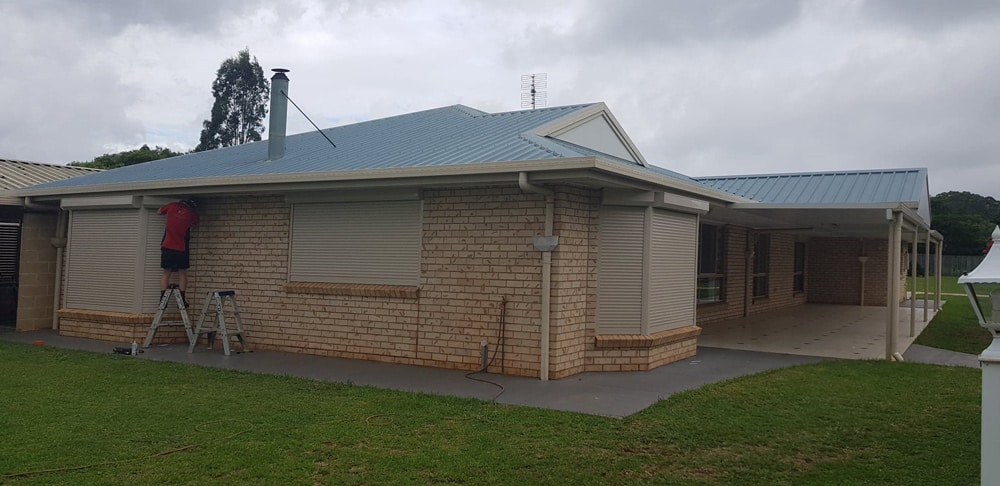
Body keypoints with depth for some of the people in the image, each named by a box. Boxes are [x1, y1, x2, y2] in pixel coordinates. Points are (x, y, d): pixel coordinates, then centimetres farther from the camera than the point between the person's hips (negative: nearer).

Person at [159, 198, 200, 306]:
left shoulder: (172, 206, 4)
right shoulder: (192, 214, 1)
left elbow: (160, 211, 23)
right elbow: (197, 221, 23)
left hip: (167, 246, 2)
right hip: (182, 248, -1)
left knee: (166, 273, 8)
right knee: (182, 273, 6)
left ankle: (162, 298, 0)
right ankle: (182, 299, 1)